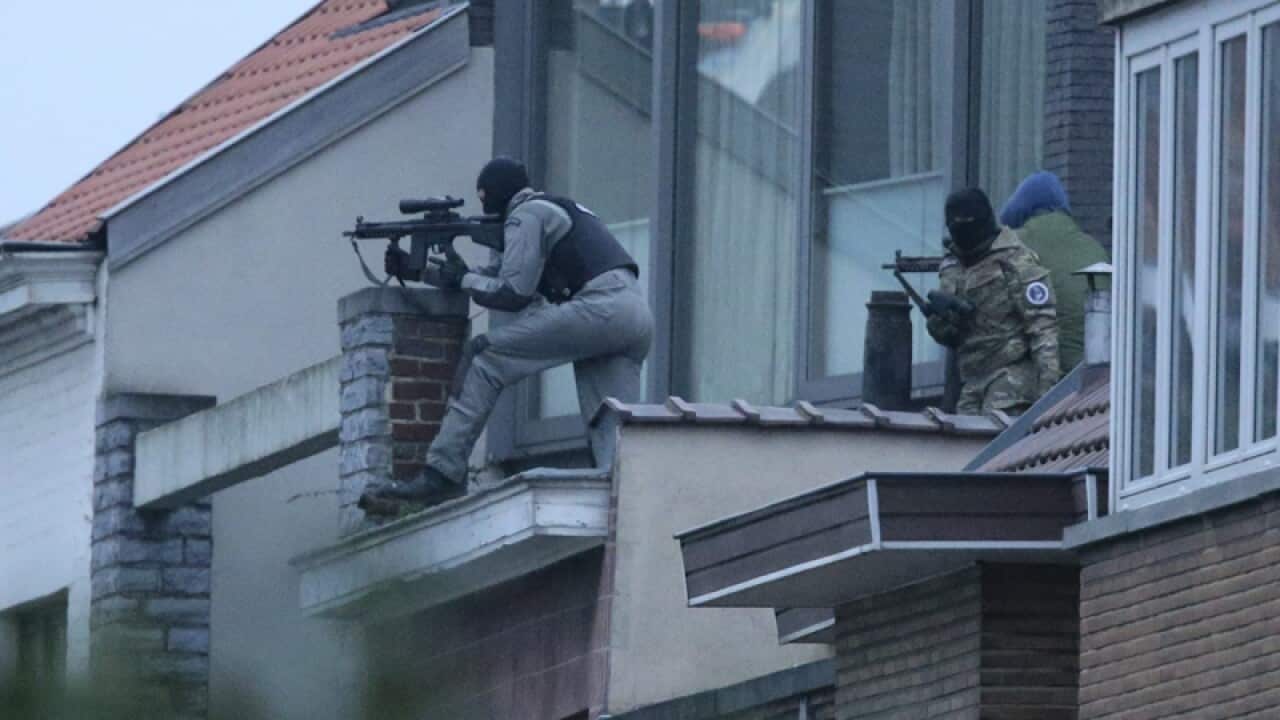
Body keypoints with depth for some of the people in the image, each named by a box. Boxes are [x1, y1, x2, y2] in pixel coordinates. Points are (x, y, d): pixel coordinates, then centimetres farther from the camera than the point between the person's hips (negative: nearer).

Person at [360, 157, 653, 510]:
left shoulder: (525, 215, 4)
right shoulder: (555, 209, 34)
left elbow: (513, 292, -4)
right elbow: (497, 276, 34)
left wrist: (463, 280, 13)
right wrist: (419, 270, 32)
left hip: (600, 308, -9)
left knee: (483, 354, -6)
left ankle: (442, 474, -13)